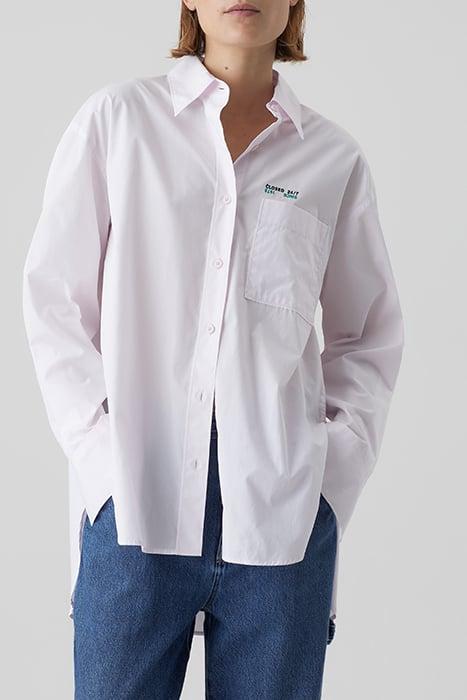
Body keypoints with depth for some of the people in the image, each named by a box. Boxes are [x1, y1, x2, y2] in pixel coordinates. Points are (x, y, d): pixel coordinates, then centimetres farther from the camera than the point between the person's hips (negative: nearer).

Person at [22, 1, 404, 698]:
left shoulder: (335, 157, 8)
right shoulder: (117, 118, 4)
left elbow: (371, 333, 16)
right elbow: (53, 295, 4)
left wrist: (340, 461, 3)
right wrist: (100, 444, -6)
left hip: (282, 513, 2)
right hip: (137, 501, -1)